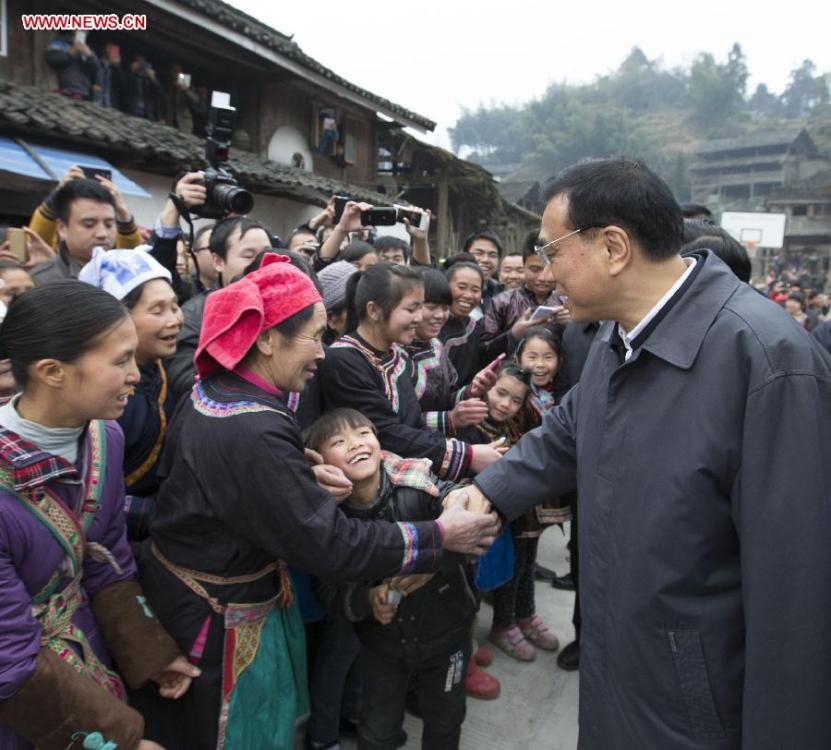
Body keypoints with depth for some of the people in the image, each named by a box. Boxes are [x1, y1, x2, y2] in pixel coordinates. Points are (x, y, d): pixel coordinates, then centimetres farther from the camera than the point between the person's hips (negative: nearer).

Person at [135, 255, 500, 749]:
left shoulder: (211, 391, -4)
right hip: (218, 622, -9)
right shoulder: (252, 434, -33)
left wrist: (303, 473, 3)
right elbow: (332, 546, -30)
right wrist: (440, 536, -21)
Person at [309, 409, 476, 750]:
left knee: (445, 720, 21)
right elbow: (330, 591, -10)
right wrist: (367, 600, -28)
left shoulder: (417, 484, -25)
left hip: (444, 630, -1)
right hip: (381, 642, 1)